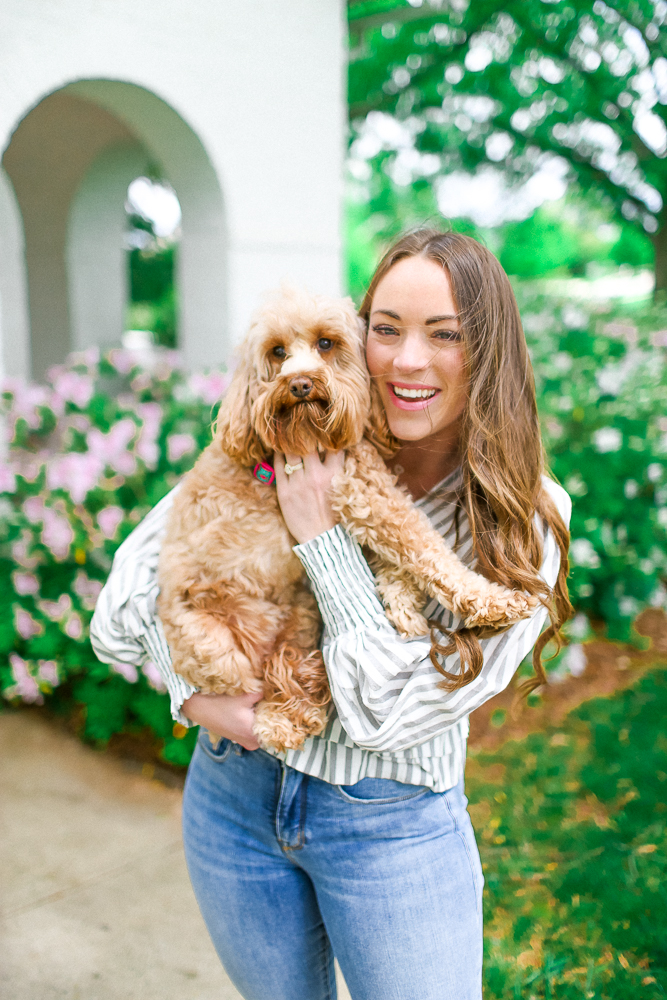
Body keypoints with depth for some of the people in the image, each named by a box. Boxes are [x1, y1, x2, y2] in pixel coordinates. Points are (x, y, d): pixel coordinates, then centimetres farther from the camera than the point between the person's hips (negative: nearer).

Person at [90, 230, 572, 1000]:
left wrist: (320, 535, -22)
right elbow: (146, 552, -3)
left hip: (390, 824, -2)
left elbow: (392, 712, -20)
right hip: (235, 786, 3)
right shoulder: (302, 450, -9)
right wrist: (188, 688, -17)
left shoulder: (525, 520, -14)